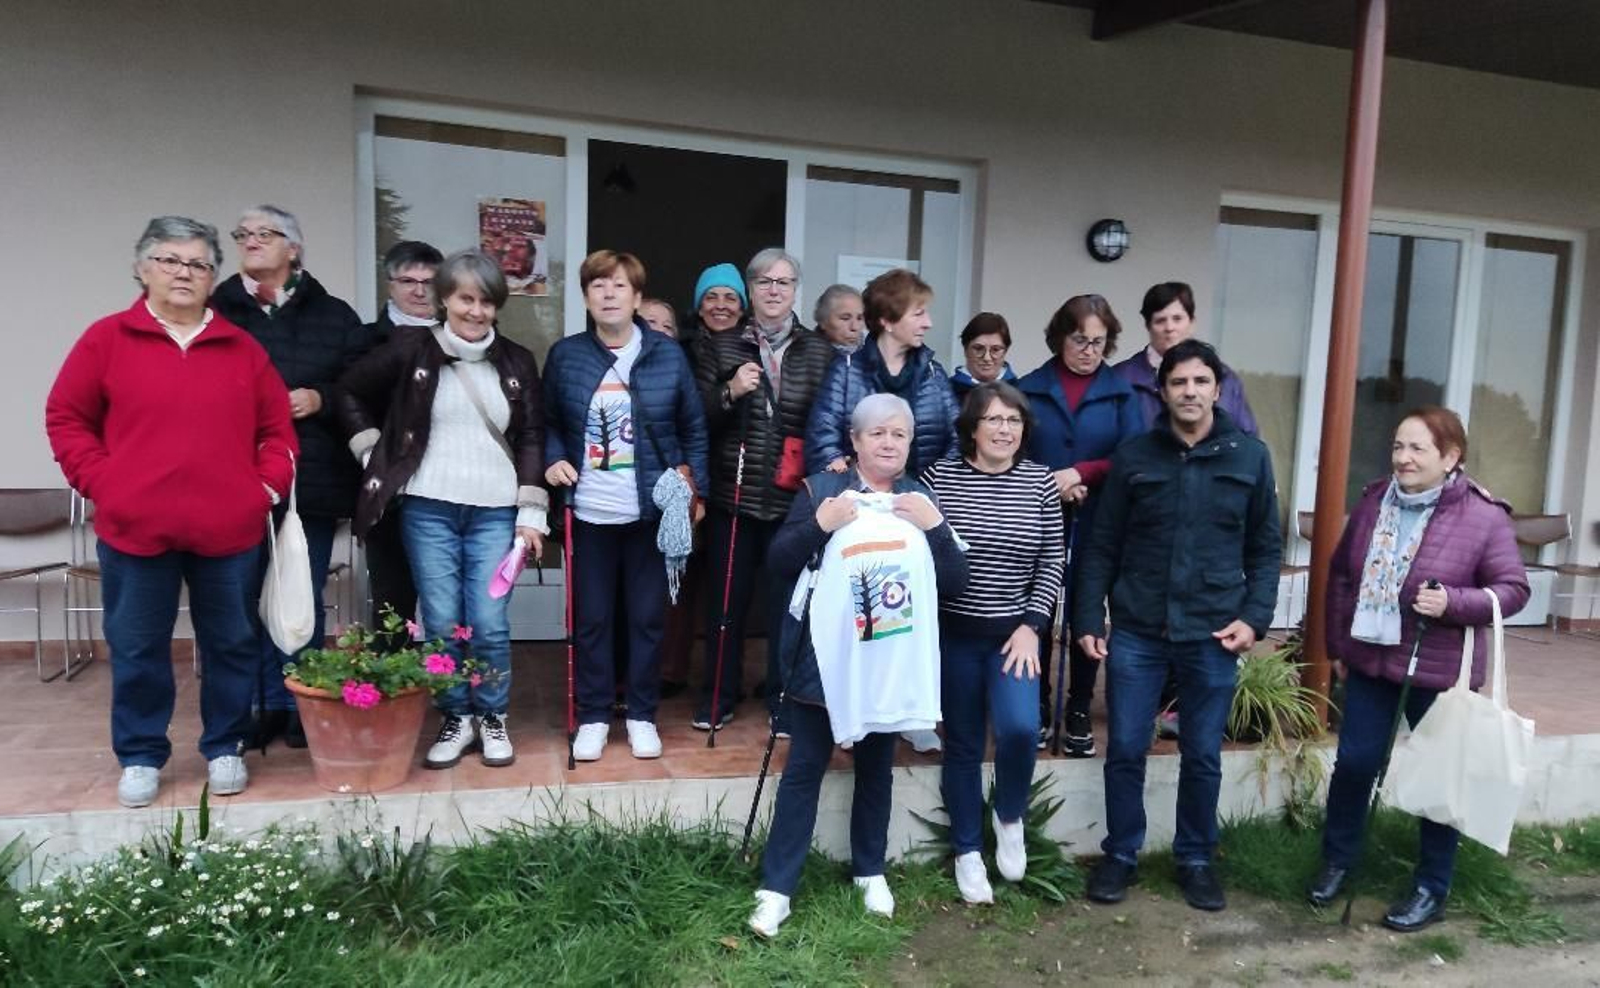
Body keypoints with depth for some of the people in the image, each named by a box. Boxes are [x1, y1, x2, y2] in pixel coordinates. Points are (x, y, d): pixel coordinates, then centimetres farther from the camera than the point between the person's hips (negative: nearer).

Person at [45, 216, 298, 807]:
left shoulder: (242, 348, 6)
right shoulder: (107, 339, 1)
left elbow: (277, 426, 9)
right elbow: (65, 418, 4)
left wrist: (269, 485, -4)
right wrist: (100, 483, -6)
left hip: (229, 530, 1)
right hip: (135, 530, -1)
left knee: (232, 645, 10)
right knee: (137, 649, 10)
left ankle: (225, 749, 26)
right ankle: (140, 757, 26)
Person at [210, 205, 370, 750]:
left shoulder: (334, 316, 6)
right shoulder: (215, 311, 5)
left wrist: (321, 400, -10)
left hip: (311, 479, 0)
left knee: (304, 599, 9)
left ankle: (303, 705, 21)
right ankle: (264, 705, 19)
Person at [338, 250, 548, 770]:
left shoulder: (517, 362, 7)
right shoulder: (411, 348, 2)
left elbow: (531, 438, 7)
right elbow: (351, 393, 12)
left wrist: (531, 513, 1)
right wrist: (374, 455, 3)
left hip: (495, 511, 1)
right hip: (428, 509, 0)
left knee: (490, 624, -3)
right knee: (442, 623, 2)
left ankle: (493, 719, 18)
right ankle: (456, 719, 21)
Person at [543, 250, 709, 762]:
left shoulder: (668, 354, 0)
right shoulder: (565, 354, 2)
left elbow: (694, 427, 5)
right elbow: (549, 422, 10)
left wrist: (693, 481, -2)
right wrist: (554, 460, -8)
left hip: (653, 510, 0)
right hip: (590, 511, 1)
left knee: (647, 617, 8)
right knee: (591, 618, 8)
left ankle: (642, 716, 23)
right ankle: (593, 717, 22)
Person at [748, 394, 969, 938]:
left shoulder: (923, 500, 6)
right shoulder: (822, 489, -2)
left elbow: (956, 583, -1)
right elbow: (778, 563, -7)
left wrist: (934, 526, -14)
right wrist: (819, 524, -21)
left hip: (893, 661, 3)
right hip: (824, 656, -2)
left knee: (876, 768, 16)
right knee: (804, 767, 4)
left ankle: (870, 871, 34)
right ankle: (776, 887, 12)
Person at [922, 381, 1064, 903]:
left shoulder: (1040, 481, 0)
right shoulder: (939, 476, -5)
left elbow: (1052, 560, 2)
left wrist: (1031, 626, -5)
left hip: (1015, 632, 1)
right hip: (954, 633, -1)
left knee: (1019, 727, -18)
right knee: (963, 745, 8)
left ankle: (1009, 816, 14)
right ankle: (967, 852, 27)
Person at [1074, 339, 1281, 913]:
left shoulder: (1250, 457, 3)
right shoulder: (1134, 456, 2)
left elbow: (1265, 549, 7)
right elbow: (1103, 546, 3)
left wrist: (1255, 617, -4)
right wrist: (1088, 618, -2)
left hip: (1212, 634, 0)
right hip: (1136, 630, 0)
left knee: (1203, 756, 11)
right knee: (1125, 750, 6)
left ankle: (1196, 859, 30)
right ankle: (1121, 855, 24)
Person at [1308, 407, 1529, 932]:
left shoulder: (1484, 516, -12)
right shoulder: (1374, 500, 1)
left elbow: (1513, 588, -8)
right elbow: (1341, 574, 8)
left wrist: (1453, 602, -26)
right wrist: (1338, 647, 9)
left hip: (1439, 672, -4)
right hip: (1369, 662, 4)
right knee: (1353, 762, 10)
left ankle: (1432, 890, 26)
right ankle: (1337, 859, 31)